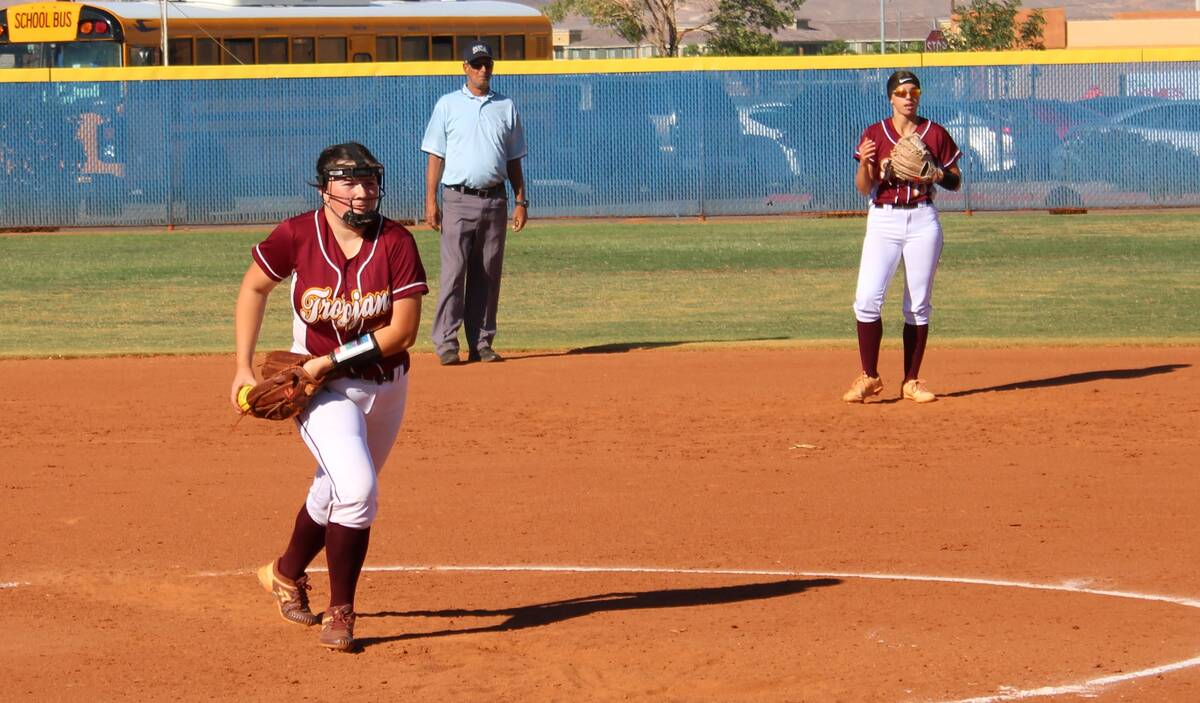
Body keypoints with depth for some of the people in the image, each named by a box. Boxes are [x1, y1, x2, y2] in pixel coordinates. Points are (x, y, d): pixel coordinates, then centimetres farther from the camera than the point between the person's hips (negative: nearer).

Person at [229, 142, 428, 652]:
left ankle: (287, 573, 44)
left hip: (385, 384, 3)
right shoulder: (298, 236, -14)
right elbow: (254, 288, 2)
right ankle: (339, 611, -6)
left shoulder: (397, 243, -13)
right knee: (356, 489, -21)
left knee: (334, 492, 17)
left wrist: (330, 361, -22)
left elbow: (403, 330, -15)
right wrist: (244, 368, -4)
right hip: (321, 387, -3)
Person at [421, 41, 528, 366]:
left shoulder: (506, 108, 13)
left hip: (494, 200, 3)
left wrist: (521, 201, 8)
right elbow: (435, 156, 2)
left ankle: (481, 342, 9)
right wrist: (431, 201, -6)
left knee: (488, 275, 4)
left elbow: (514, 160, 16)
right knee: (453, 271, -8)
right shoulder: (448, 105, 5)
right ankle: (446, 342, -7)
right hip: (458, 200, -3)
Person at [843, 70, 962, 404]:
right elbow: (864, 188, 0)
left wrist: (939, 175, -11)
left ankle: (911, 382, 10)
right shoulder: (874, 134, 4)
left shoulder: (935, 133, 6)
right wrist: (864, 163, -21)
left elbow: (956, 181, 10)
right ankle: (869, 377, -2)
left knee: (918, 304, 2)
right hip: (883, 220, -1)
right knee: (867, 298, -13)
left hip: (923, 220, 1)